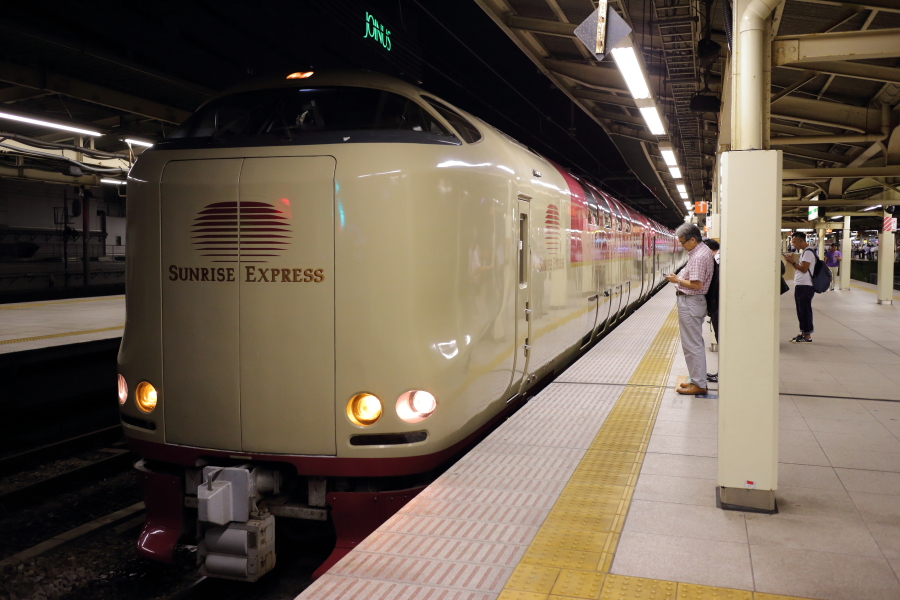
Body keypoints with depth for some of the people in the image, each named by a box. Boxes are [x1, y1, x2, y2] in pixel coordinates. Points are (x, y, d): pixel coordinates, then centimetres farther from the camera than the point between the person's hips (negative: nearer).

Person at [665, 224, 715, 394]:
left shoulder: (698, 257, -21)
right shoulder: (704, 250, 12)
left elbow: (696, 284, -25)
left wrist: (678, 280, -13)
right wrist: (680, 277, 9)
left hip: (690, 302, -11)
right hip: (694, 301, 11)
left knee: (692, 345, -4)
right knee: (696, 343, 16)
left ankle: (699, 384, 2)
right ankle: (698, 379, 24)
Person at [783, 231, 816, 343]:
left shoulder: (808, 252, -13)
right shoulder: (804, 252, 18)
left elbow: (804, 269, -19)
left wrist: (793, 262, -16)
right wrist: (793, 261, 8)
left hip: (805, 286, -10)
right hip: (800, 286, 10)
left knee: (805, 311, -5)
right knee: (801, 311, 13)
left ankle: (807, 336, -1)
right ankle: (803, 333, 19)